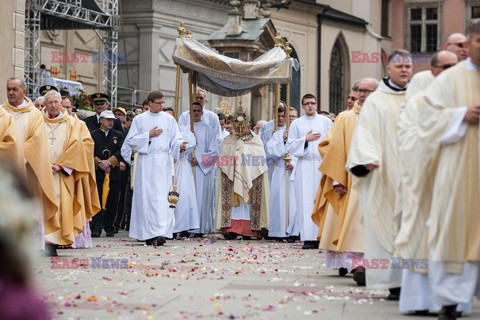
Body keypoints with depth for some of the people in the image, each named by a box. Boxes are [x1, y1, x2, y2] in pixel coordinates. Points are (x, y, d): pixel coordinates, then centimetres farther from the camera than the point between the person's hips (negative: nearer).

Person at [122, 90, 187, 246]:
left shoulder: (168, 119, 10)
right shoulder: (139, 119, 8)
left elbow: (175, 139, 9)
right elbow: (130, 140, 4)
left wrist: (180, 145, -13)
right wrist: (148, 135, -6)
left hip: (163, 162, 0)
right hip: (145, 162, 0)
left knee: (161, 196, -9)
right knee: (146, 196, -1)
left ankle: (161, 232, -16)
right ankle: (148, 234, 5)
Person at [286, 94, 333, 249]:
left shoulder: (326, 122, 9)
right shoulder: (296, 124, 10)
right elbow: (290, 146, 6)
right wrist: (305, 139, -6)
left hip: (323, 165, 0)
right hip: (305, 166, 0)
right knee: (306, 201, -4)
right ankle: (308, 238, -5)